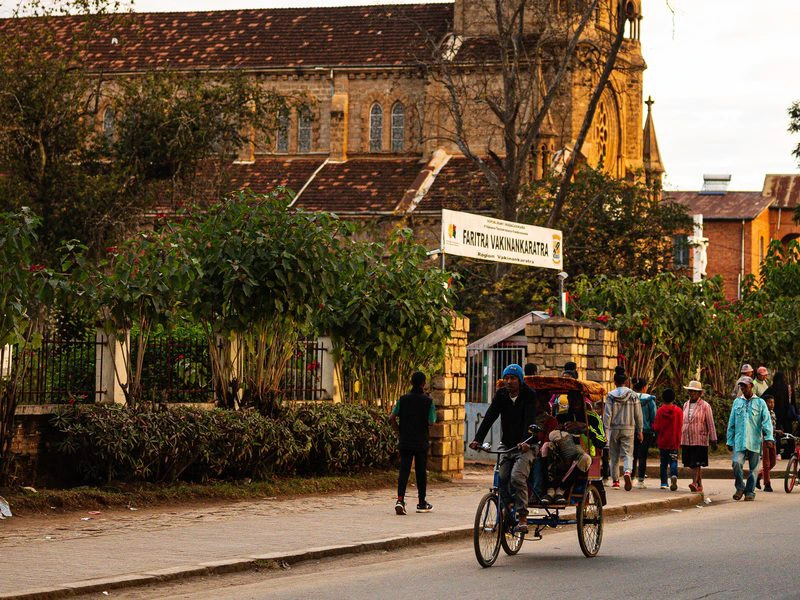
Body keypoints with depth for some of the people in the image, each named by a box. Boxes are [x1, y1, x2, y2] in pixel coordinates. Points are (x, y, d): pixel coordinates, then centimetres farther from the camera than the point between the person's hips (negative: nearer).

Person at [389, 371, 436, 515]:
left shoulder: (403, 399, 0)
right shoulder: (428, 401, -7)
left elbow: (392, 418, -6)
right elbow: (431, 422, -9)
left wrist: (399, 430, 10)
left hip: (405, 440, 2)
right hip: (421, 442, -1)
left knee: (404, 469, 0)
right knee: (421, 471, 10)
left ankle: (400, 499, -19)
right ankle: (422, 503, 18)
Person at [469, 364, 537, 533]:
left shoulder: (529, 396, -9)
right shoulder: (501, 395, 3)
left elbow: (530, 420, -23)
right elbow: (489, 417, -9)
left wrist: (525, 442, -39)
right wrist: (478, 439, -22)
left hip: (525, 447, -5)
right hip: (507, 446, 5)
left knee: (517, 477, -23)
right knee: (502, 480, -5)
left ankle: (522, 519, -20)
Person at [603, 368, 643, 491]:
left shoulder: (610, 396, -3)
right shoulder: (633, 395, 0)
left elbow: (607, 414, -7)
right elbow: (638, 415, 3)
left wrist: (606, 429, -4)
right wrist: (639, 430, 9)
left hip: (614, 429, 0)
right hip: (629, 429, 0)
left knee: (614, 456, 10)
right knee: (627, 454, -1)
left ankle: (615, 481, 14)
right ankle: (627, 472, -29)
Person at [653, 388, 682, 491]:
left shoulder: (660, 411, -6)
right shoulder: (679, 411, -3)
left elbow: (656, 428, -6)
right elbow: (681, 427, -1)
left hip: (662, 441, 0)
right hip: (674, 442, 0)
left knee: (663, 463, 10)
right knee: (673, 461, 1)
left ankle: (664, 483, 11)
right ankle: (674, 475, -26)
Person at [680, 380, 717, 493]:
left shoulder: (705, 406, -1)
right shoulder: (686, 405, 16)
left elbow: (710, 424, -2)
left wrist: (713, 440, -4)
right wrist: (680, 439, 20)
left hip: (699, 440, -6)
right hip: (686, 440, 6)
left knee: (696, 463, -13)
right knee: (692, 464, 6)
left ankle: (695, 483, -20)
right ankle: (699, 485, 14)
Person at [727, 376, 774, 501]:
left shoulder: (760, 402, 7)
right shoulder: (737, 402, 14)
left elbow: (766, 421, -1)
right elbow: (731, 423, 16)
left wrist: (769, 437, -15)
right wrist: (730, 441, 12)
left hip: (755, 441, -1)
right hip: (739, 441, 1)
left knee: (753, 467, 1)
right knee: (736, 462, -17)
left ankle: (750, 491, 13)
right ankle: (740, 487, 1)